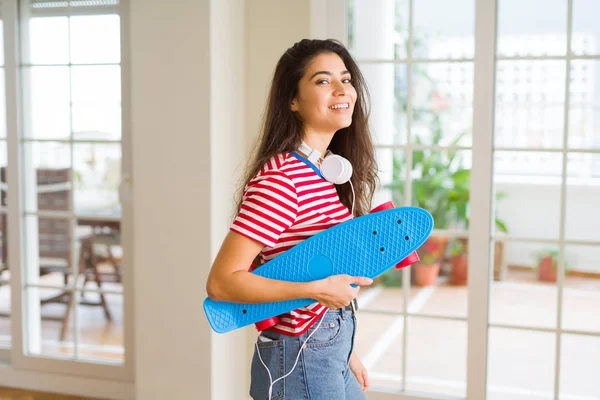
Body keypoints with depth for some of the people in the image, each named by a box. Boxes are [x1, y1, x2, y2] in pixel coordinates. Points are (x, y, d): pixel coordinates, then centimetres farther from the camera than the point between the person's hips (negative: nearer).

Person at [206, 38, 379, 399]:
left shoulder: (329, 170, 5)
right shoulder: (279, 179, -21)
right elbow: (221, 282, -22)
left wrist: (344, 350, 12)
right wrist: (317, 290, -26)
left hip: (332, 352, 8)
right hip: (300, 358, -8)